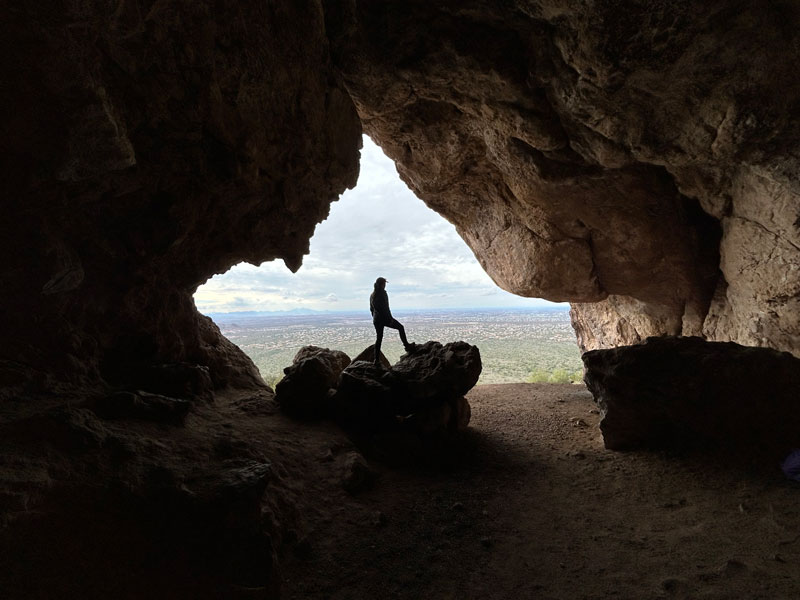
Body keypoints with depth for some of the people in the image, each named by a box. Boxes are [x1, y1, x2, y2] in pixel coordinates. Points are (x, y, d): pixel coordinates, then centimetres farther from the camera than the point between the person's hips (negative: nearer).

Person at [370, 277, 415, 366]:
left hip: (376, 319, 7)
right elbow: (385, 307, -20)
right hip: (384, 318, -7)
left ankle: (376, 360, 8)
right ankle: (407, 346, 10)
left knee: (379, 338, 11)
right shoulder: (382, 293, -13)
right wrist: (390, 318, -17)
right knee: (400, 327, 12)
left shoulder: (372, 295, 10)